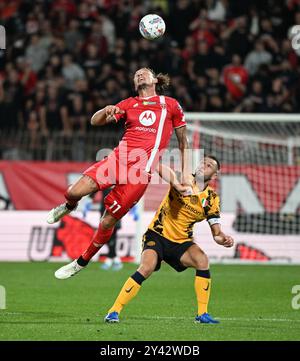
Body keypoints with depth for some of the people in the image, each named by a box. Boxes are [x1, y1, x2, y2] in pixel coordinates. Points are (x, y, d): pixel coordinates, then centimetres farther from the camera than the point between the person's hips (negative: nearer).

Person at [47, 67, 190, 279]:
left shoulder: (171, 105, 12)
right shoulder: (129, 104, 17)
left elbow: (183, 140, 18)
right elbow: (95, 121, 9)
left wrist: (185, 172, 11)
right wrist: (106, 111, -13)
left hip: (141, 170, -2)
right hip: (119, 157, 2)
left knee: (108, 221, -4)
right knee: (74, 192, -19)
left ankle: (82, 262, 15)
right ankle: (69, 206, 18)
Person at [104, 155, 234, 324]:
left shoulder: (212, 199, -1)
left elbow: (216, 232, -2)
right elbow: (161, 168, -31)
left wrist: (223, 239, -26)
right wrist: (178, 185, -47)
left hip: (181, 241, 3)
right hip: (157, 235, -3)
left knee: (202, 260, -24)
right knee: (147, 267, -28)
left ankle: (202, 314, -14)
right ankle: (113, 311, -20)